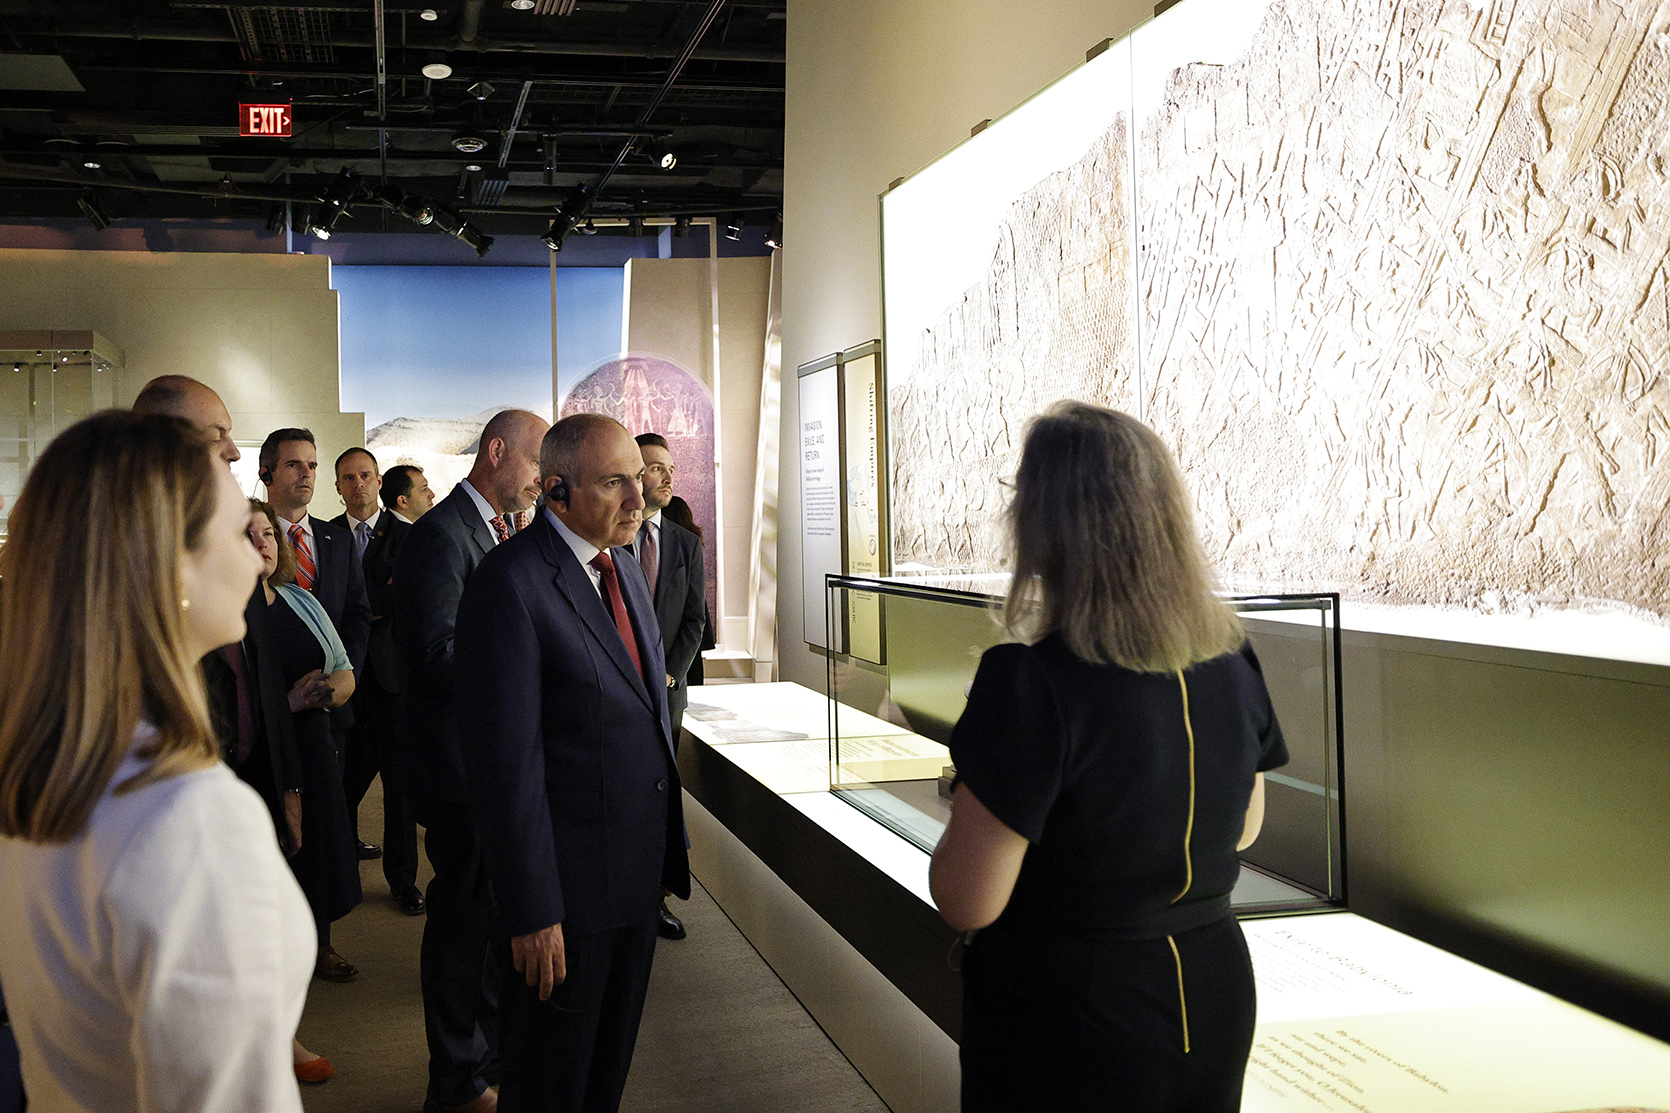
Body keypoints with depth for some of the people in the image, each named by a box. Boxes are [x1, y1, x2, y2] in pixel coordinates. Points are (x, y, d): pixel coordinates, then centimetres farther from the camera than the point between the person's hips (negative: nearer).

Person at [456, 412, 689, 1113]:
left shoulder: (624, 567, 8)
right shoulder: (510, 582, -19)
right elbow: (505, 758, -21)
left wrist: (668, 851, 14)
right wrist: (532, 910, -21)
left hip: (639, 870, 7)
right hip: (568, 873, -7)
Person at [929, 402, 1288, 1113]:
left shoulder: (1028, 684, -26)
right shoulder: (1234, 662, -6)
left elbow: (966, 905, -21)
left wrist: (966, 812, -2)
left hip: (1067, 1035, -5)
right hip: (1214, 1001, 6)